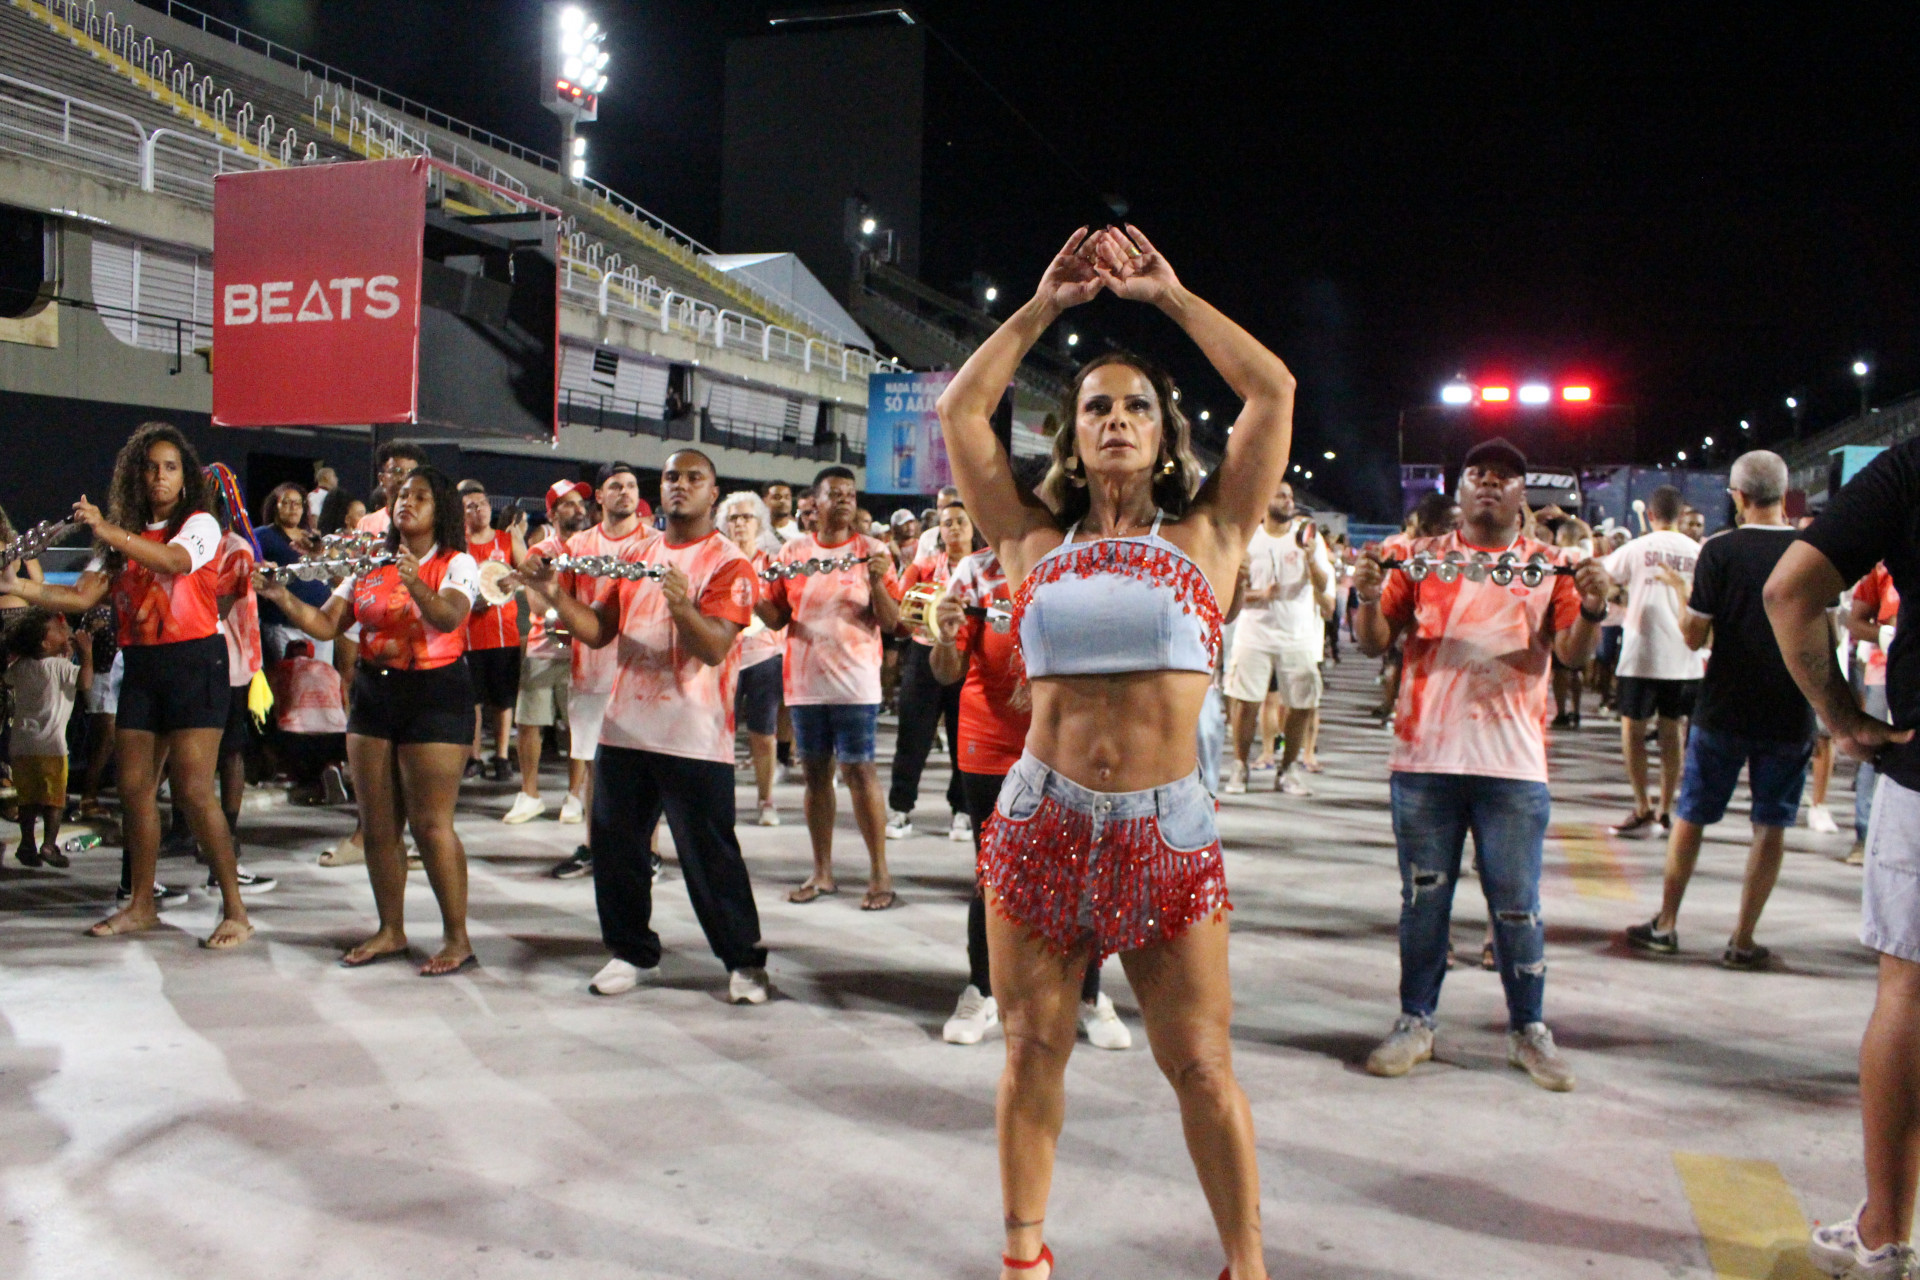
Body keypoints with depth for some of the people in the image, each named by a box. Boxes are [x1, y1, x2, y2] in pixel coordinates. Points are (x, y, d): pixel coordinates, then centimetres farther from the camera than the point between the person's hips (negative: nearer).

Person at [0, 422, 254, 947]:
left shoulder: (200, 524, -1)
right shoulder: (123, 537, 14)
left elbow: (173, 560, -24)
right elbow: (82, 597, 4)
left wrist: (107, 530, -32)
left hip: (194, 662, -6)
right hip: (140, 667, 6)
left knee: (192, 789, -11)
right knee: (134, 785, 7)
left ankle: (234, 910, -5)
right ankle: (140, 904, 19)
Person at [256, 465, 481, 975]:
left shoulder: (457, 565, -3)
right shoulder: (369, 565, 12)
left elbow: (448, 618, -22)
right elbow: (327, 625, 6)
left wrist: (416, 586, -39)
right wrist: (283, 598, -10)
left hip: (435, 694, -6)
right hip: (373, 695, 6)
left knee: (431, 824, -7)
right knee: (377, 824, 8)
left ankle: (457, 937, 2)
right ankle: (391, 931, 21)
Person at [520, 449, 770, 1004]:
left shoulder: (728, 561, -5)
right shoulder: (634, 554, 14)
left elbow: (715, 648, -16)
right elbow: (599, 631, 11)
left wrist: (682, 608, -35)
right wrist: (555, 595, -4)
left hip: (693, 735, -6)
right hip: (625, 726, 6)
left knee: (709, 854, -2)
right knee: (615, 846, 11)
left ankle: (745, 960, 11)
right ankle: (631, 951, 27)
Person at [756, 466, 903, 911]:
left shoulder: (872, 551, 0)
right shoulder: (792, 553, 9)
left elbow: (891, 622, -4)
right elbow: (776, 617, 11)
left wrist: (877, 581, -19)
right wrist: (751, 598, -9)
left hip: (855, 681, -3)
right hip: (803, 681, 4)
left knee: (859, 772, -5)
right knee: (815, 773, 9)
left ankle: (880, 873, 4)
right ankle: (822, 872, 20)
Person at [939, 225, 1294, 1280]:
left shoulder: (1207, 536, 5)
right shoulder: (1034, 543, 8)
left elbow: (1274, 391, 1)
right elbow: (960, 410, 8)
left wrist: (1167, 296, 8)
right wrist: (1044, 305, 11)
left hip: (1166, 835, -1)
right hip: (1039, 824, 2)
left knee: (1203, 1069, 7)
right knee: (1032, 1052, 13)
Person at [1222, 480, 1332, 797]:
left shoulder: (1308, 536, 5)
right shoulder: (1248, 540, 4)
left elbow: (1323, 586, -1)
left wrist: (1311, 558, -19)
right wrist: (1258, 595, -15)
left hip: (1299, 636, 1)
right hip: (1255, 631, -1)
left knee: (1302, 705, 1)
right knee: (1246, 702, -4)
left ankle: (1288, 771, 14)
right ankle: (1239, 769, 6)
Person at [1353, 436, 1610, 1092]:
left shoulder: (1551, 564, 7)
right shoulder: (1421, 558, 8)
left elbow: (1574, 654, 0)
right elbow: (1375, 642, 6)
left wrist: (1592, 610, -19)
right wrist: (1368, 599, -14)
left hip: (1513, 763, -1)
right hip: (1425, 756, 1)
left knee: (1517, 904, 4)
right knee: (1423, 898, 8)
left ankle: (1528, 1030, 19)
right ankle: (1415, 1021, 20)